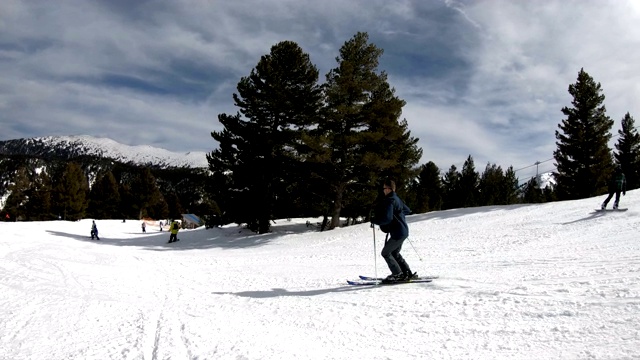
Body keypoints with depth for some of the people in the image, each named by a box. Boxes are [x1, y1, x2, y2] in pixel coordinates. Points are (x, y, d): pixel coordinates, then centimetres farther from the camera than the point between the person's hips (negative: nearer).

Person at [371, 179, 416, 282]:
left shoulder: (389, 201, -18)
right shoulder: (397, 199, 13)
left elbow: (387, 219, -27)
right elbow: (407, 210, 26)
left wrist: (374, 220, -15)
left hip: (398, 233, -10)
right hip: (403, 231, 10)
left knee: (385, 253, 0)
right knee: (395, 253, 21)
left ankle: (397, 274, 2)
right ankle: (408, 273, 20)